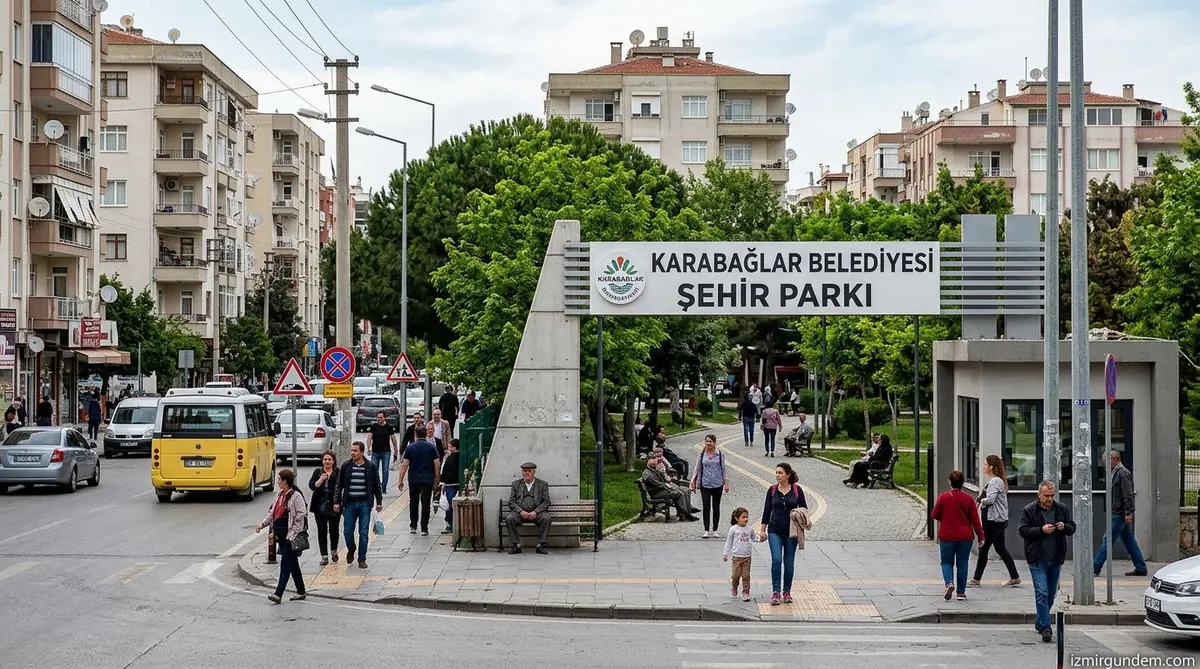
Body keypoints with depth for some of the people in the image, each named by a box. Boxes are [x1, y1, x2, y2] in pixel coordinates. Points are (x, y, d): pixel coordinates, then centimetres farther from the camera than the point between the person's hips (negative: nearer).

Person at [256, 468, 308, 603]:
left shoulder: (296, 496, -12)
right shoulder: (280, 495, 14)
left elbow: (301, 516, -15)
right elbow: (273, 512, 19)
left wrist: (293, 533, -17)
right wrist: (263, 524, 6)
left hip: (290, 535, -9)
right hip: (281, 534, 9)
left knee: (285, 563, -9)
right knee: (292, 563, 14)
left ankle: (278, 594, -12)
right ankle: (301, 591, 22)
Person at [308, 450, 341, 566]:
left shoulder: (338, 472, 3)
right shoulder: (317, 472, 8)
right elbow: (311, 485, -1)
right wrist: (321, 480, -17)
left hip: (333, 506, -2)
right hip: (320, 506, 2)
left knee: (333, 529, 2)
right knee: (322, 531, 2)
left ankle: (334, 551, 27)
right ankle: (324, 556, 6)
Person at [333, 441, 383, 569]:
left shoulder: (370, 466, 1)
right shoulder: (346, 466, 2)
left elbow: (376, 486, 7)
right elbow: (339, 485, 6)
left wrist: (379, 502, 3)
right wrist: (336, 502, 1)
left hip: (365, 504, -1)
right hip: (349, 503, 1)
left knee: (364, 533, 0)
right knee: (348, 531, 1)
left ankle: (362, 559, 9)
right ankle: (351, 550, 30)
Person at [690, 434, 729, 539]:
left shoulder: (720, 454, 1)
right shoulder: (702, 454, 3)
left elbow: (723, 469, 5)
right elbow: (698, 469, 9)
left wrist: (726, 482, 1)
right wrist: (693, 481, 5)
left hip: (717, 485, 0)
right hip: (705, 485, 0)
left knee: (716, 508, 6)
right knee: (706, 507, -6)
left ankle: (714, 531, 16)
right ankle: (706, 531, 0)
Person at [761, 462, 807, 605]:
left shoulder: (797, 490, -1)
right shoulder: (772, 490, 2)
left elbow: (805, 509, 5)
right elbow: (767, 510, 7)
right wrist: (763, 530, 6)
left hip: (791, 531, 0)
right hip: (775, 530, 0)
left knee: (789, 562, 6)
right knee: (776, 560, -13)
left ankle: (787, 592, 19)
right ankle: (775, 593, -9)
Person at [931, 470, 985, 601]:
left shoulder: (943, 497, -8)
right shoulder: (969, 499, -4)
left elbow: (934, 515, -1)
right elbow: (975, 520, -2)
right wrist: (980, 536, 6)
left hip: (947, 536, -1)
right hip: (965, 536, 1)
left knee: (947, 562, 10)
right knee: (962, 564, 9)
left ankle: (949, 583, -15)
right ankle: (961, 591, 9)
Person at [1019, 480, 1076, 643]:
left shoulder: (1062, 509, 6)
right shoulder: (1029, 510, -4)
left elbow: (1072, 528, 11)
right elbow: (1023, 530, -8)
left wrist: (1064, 527, -11)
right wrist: (1042, 530, -21)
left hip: (1056, 559, 4)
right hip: (1037, 560, -4)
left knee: (1050, 596, 13)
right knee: (1042, 593, -12)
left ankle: (1040, 623, 31)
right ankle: (1045, 628, -13)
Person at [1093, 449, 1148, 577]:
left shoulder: (1123, 473, -14)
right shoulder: (1116, 472, 17)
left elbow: (1128, 495, -20)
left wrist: (1128, 513, -24)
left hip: (1120, 514, -10)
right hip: (1118, 513, 10)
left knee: (1107, 540, -8)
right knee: (1129, 541, 12)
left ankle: (1095, 568, -8)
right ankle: (1140, 568, 15)